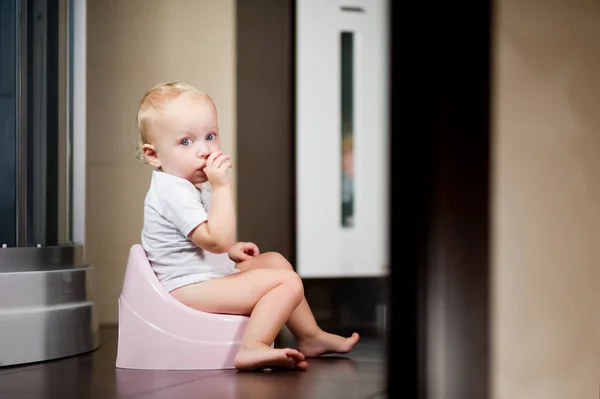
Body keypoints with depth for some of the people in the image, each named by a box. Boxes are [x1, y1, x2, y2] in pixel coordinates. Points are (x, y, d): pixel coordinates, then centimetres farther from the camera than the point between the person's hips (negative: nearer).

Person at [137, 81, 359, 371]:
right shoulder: (174, 192, -23)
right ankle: (252, 348, -29)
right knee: (287, 282, -17)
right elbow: (217, 240, -30)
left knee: (275, 261, 22)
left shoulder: (188, 185, 12)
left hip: (208, 278, 11)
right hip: (189, 289, -11)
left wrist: (230, 250, 12)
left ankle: (310, 336, 27)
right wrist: (222, 187, -29)